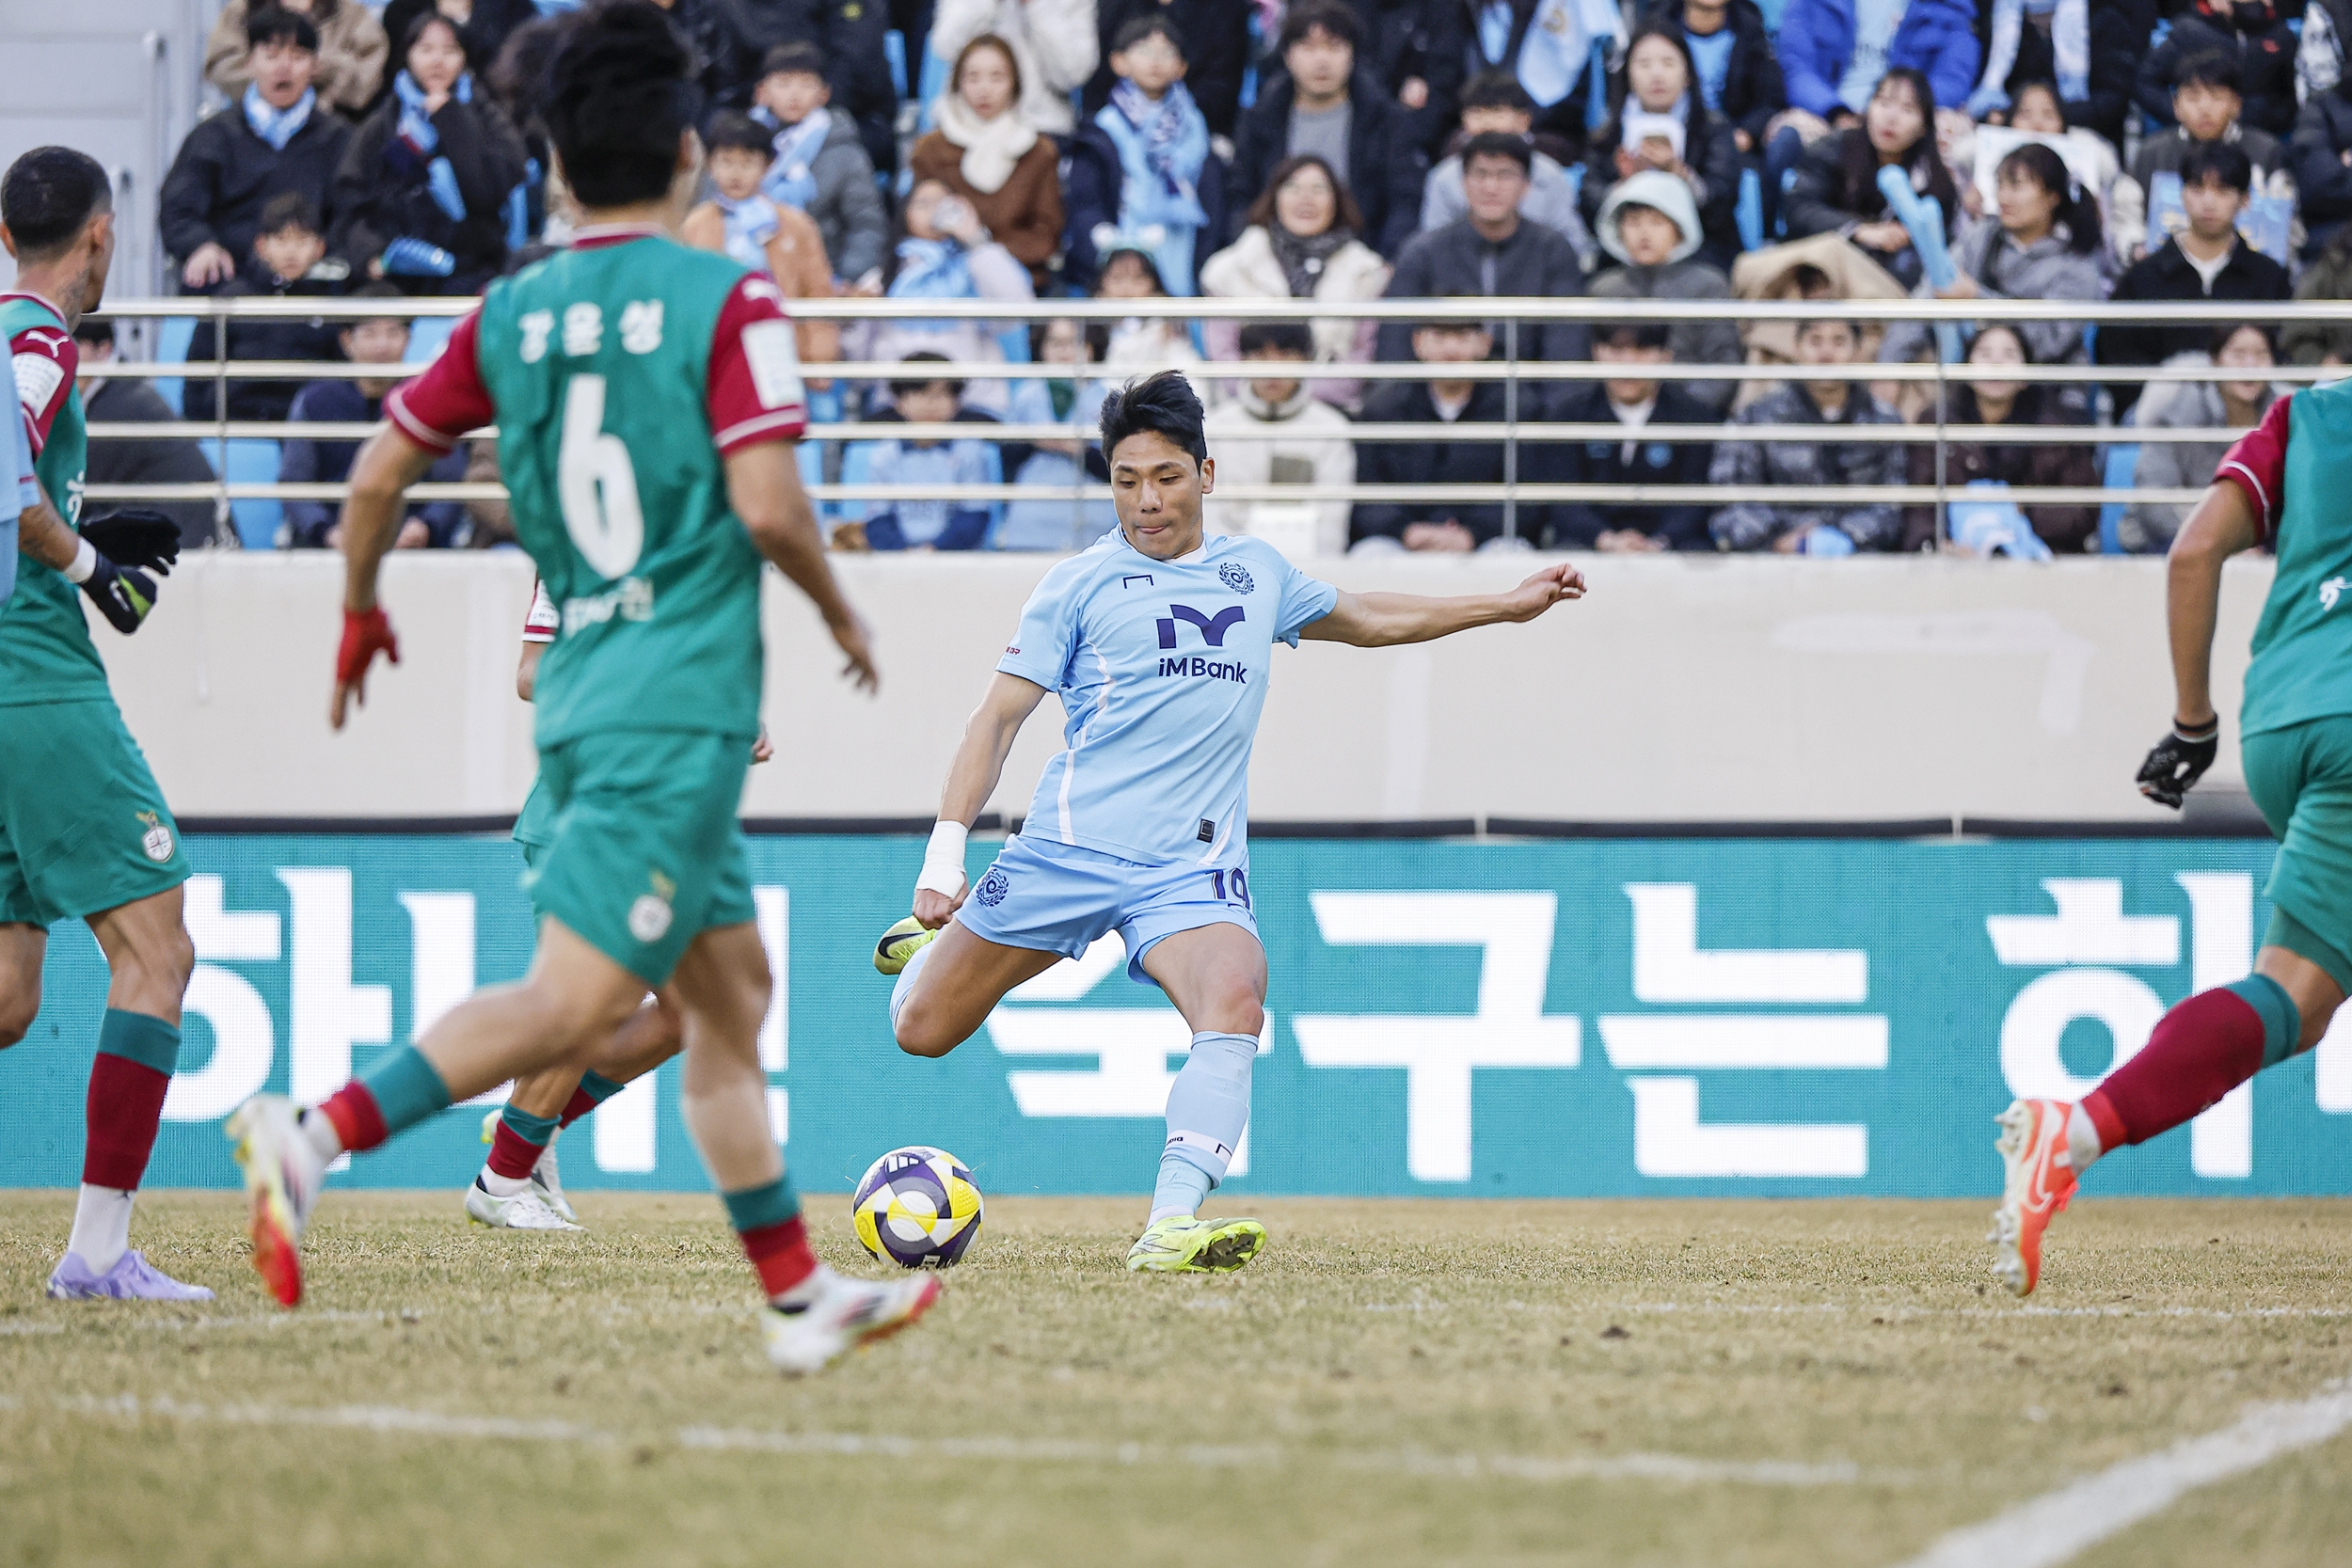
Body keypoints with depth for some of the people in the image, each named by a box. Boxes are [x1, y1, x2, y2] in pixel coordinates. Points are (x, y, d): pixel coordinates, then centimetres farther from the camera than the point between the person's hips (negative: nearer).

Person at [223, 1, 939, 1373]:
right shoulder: (726, 300, -8)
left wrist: (360, 614, 27)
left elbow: (379, 476, 9)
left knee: (733, 986, 16)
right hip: (682, 703, -7)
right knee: (573, 1001, -13)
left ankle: (798, 1296, 20)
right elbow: (767, 504, -15)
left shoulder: (512, 314, 8)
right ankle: (317, 1135, -27)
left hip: (584, 691, 7)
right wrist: (843, 613, 3)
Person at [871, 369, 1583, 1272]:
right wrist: (947, 848, -12)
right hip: (1069, 848, -2)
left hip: (1192, 868, 2)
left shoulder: (1256, 573, 15)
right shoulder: (1082, 584, 2)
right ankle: (939, 942, 41)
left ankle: (1172, 1228, -35)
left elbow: (1362, 620, 35)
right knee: (923, 1030, 4)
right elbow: (1000, 716, -2)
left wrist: (1509, 605, 36)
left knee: (1235, 1002, -29)